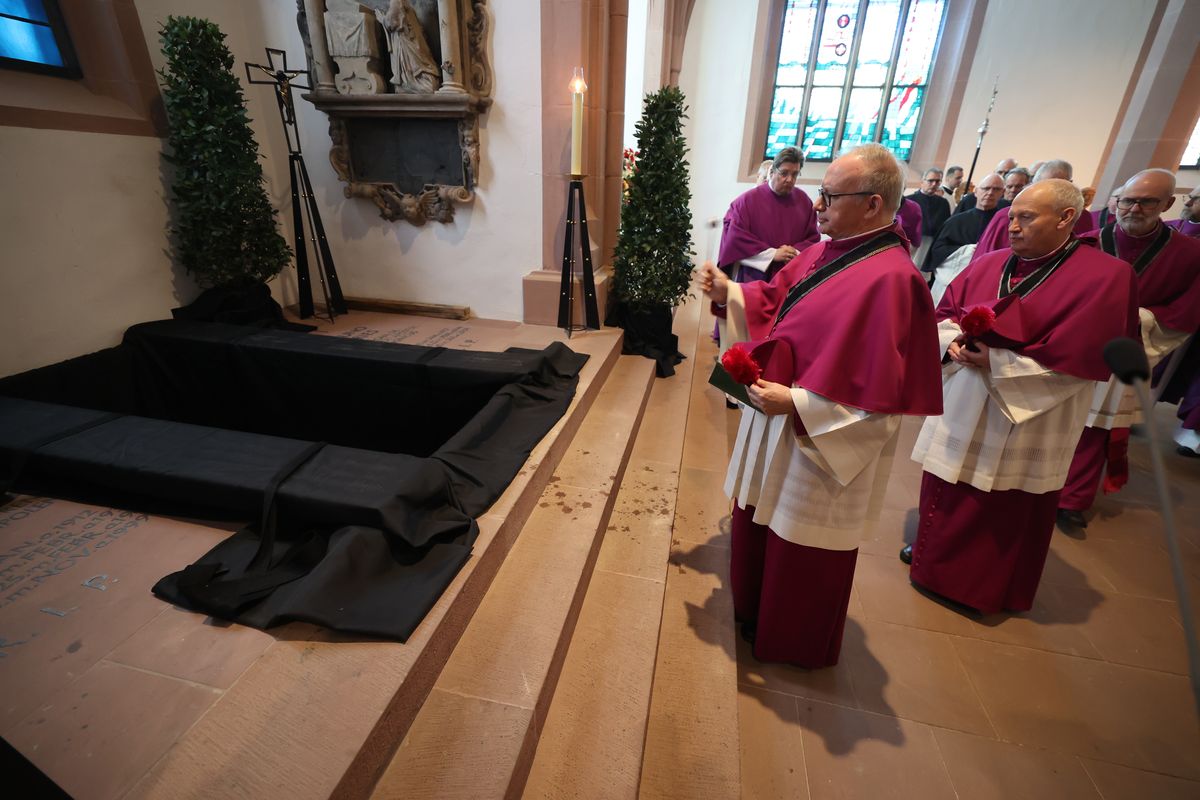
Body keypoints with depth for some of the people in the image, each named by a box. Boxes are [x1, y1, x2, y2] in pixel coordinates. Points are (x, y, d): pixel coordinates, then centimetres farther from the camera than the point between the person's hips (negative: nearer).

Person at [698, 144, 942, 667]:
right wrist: (727, 292, -1)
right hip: (778, 426, 9)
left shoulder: (890, 281, -25)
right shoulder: (826, 252, 1)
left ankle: (792, 643, 42)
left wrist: (795, 402, -28)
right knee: (758, 522, 25)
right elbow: (774, 301, 14)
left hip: (820, 444, -9)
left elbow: (879, 396, -27)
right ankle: (755, 610, 52)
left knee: (802, 554, 14)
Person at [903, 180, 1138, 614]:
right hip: (961, 407, 5)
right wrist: (953, 341, -12)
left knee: (1004, 511, 11)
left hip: (1027, 420, -4)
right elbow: (946, 311, 9)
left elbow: (1079, 359, -18)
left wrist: (997, 363, -22)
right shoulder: (990, 264, 3)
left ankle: (982, 587, 31)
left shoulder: (1106, 276, -12)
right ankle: (934, 550, 39)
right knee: (945, 490, 17)